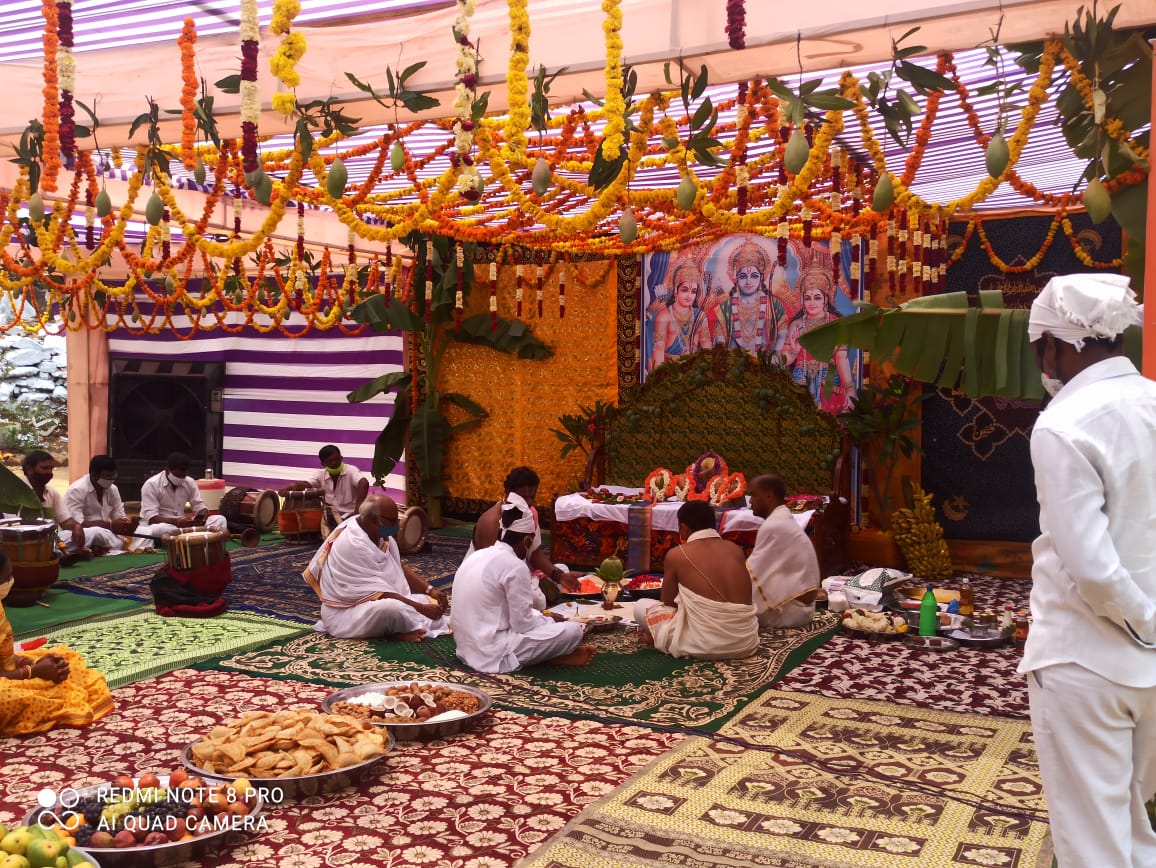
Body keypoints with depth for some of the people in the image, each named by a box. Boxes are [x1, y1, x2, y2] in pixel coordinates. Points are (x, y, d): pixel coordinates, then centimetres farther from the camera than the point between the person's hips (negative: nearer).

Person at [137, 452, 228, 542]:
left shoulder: (190, 483, 1)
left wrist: (202, 517, -22)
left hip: (182, 524, 5)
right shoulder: (151, 484, -14)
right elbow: (151, 518, -21)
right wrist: (178, 522, -35)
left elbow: (199, 506, 4)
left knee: (220, 520, -14)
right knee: (161, 529, -43)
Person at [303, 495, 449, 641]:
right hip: (347, 612, -9)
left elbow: (400, 568, 8)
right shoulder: (353, 545, -26)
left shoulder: (379, 533, 0)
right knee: (392, 607, -37)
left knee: (432, 602, 5)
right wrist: (421, 608, -24)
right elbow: (379, 593, -25)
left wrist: (430, 591, -5)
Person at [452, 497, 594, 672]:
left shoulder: (478, 556, 10)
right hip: (494, 654, -9)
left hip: (468, 646, 9)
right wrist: (549, 620, 5)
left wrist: (541, 615, 17)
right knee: (573, 631, -9)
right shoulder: (515, 566, -16)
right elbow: (523, 625, -13)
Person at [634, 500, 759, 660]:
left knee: (641, 606, 18)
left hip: (707, 645, -4)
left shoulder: (676, 555, 0)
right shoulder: (735, 549, 12)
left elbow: (668, 603, 11)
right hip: (746, 643, 4)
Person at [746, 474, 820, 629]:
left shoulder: (773, 526, -20)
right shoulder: (785, 520, 12)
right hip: (801, 605, 10)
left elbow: (752, 572, -16)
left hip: (790, 610, -10)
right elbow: (763, 568, 14)